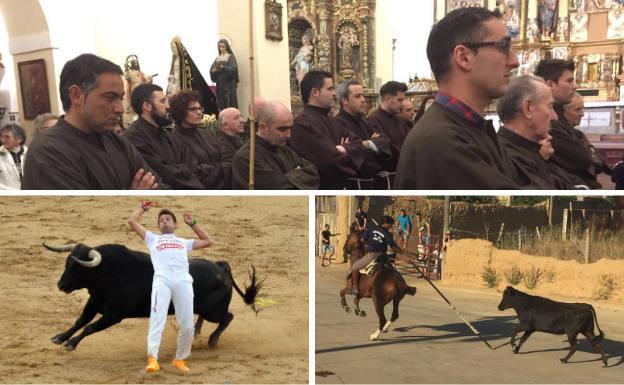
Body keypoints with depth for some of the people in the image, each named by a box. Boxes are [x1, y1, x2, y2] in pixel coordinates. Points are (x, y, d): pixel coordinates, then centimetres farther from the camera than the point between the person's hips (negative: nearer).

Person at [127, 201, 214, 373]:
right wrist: (143, 207, 41)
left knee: (187, 325, -6)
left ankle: (180, 359, 10)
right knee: (157, 320, -21)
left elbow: (208, 241, 39)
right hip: (162, 280, -2)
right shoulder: (153, 239, 32)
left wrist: (192, 223, 40)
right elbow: (132, 221, 29)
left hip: (183, 281, 2)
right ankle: (152, 359, -33)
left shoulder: (183, 242, 36)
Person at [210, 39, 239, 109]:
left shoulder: (231, 57, 0)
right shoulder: (217, 58, 15)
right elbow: (211, 69, 8)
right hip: (219, 83, 5)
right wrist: (214, 70, -15)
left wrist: (223, 67, -29)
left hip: (229, 82, -5)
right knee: (221, 103, 1)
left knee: (230, 101, -9)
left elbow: (233, 68, -14)